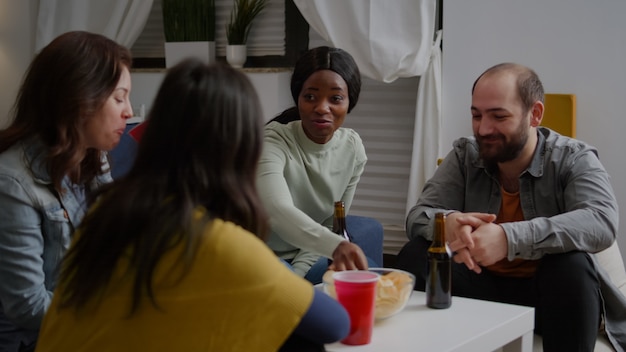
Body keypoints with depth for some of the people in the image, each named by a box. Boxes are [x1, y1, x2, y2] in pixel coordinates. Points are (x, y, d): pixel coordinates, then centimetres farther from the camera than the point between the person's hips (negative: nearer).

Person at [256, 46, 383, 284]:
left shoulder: (352, 148, -5)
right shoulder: (273, 141, -22)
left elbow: (332, 225, 1)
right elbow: (278, 212, -39)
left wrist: (297, 273, -14)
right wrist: (336, 246, -55)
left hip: (306, 256, 7)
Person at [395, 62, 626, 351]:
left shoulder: (574, 159, -11)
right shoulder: (464, 156, 0)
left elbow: (601, 222, -30)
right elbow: (417, 217, -8)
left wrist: (509, 238, -45)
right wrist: (448, 222, -36)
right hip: (482, 285, 3)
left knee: (572, 266, -34)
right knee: (414, 256, -20)